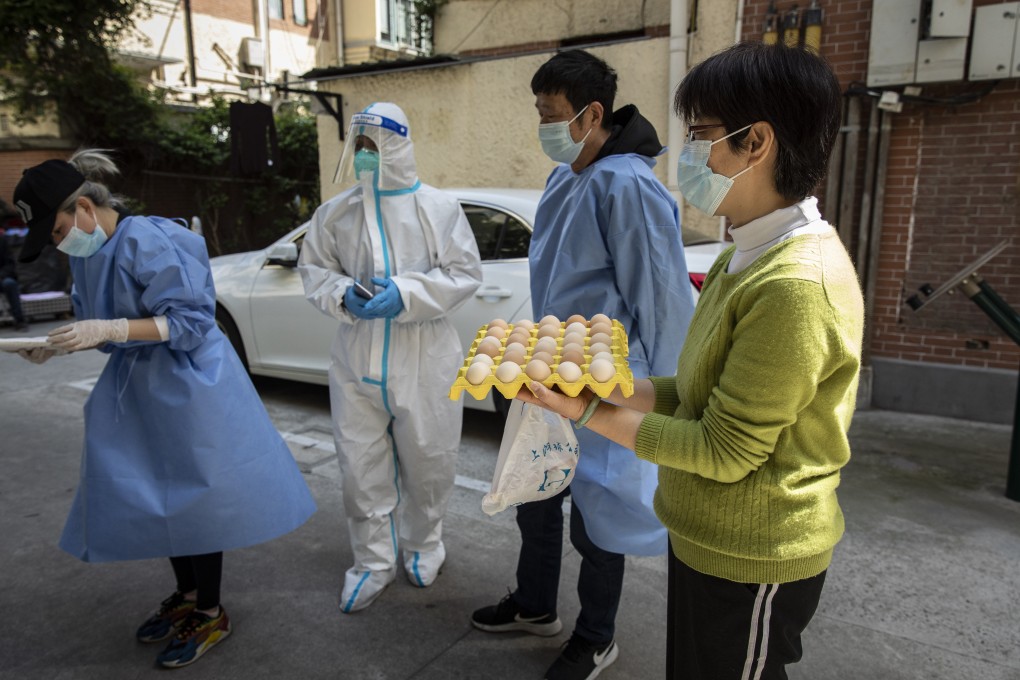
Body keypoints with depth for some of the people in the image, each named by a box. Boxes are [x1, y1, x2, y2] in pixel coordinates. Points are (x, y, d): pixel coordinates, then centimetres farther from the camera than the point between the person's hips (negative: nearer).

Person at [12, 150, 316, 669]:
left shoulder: (149, 243, -20)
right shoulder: (86, 255, 6)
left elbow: (190, 321, -22)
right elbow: (100, 326, 14)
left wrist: (110, 328, -27)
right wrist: (58, 344, -4)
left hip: (188, 388, -8)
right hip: (138, 388, 9)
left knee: (194, 497, 1)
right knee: (153, 496, 15)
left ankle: (210, 614, 19)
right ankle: (186, 595, 35)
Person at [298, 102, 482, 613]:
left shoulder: (439, 208, -2)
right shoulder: (334, 213, 4)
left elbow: (463, 274, -5)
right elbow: (313, 270, 9)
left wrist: (406, 294, -18)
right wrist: (343, 295, -12)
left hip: (425, 361, -2)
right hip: (357, 360, 2)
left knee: (428, 461, 11)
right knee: (362, 465, 8)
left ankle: (423, 545, 37)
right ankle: (373, 562, 26)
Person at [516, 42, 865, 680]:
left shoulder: (795, 286, -28)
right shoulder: (750, 258, 4)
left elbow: (722, 452, -24)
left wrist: (591, 412, -18)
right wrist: (614, 387, -4)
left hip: (750, 564, -8)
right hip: (713, 543, 9)